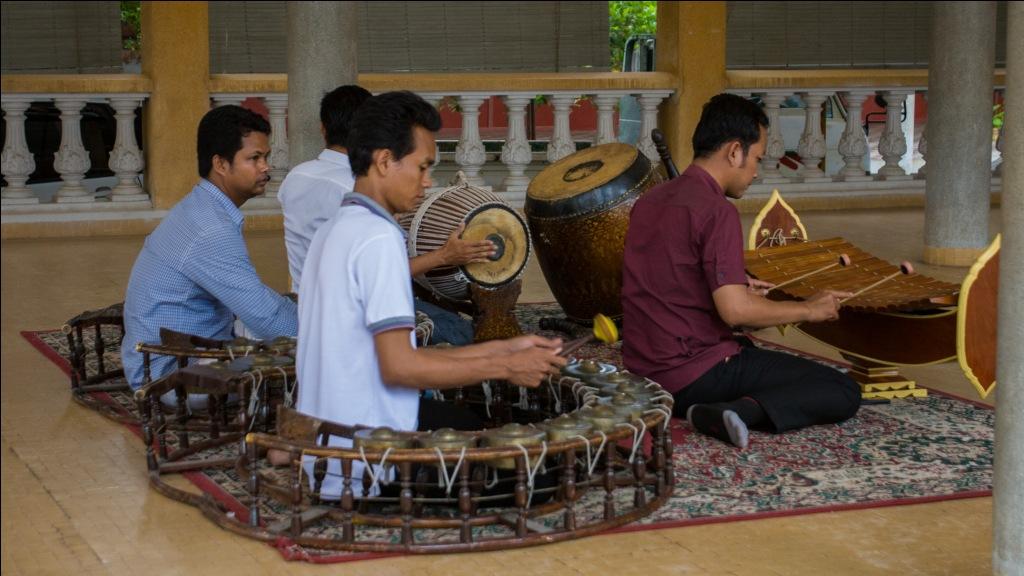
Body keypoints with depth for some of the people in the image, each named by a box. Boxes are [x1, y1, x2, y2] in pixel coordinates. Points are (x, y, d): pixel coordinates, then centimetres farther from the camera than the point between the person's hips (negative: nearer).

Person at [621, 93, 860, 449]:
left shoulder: (650, 201, 10)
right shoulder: (717, 211, -16)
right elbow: (735, 310, -23)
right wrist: (809, 309, -10)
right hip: (697, 376, -9)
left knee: (752, 352, 38)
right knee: (844, 393, -7)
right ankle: (742, 412, -23)